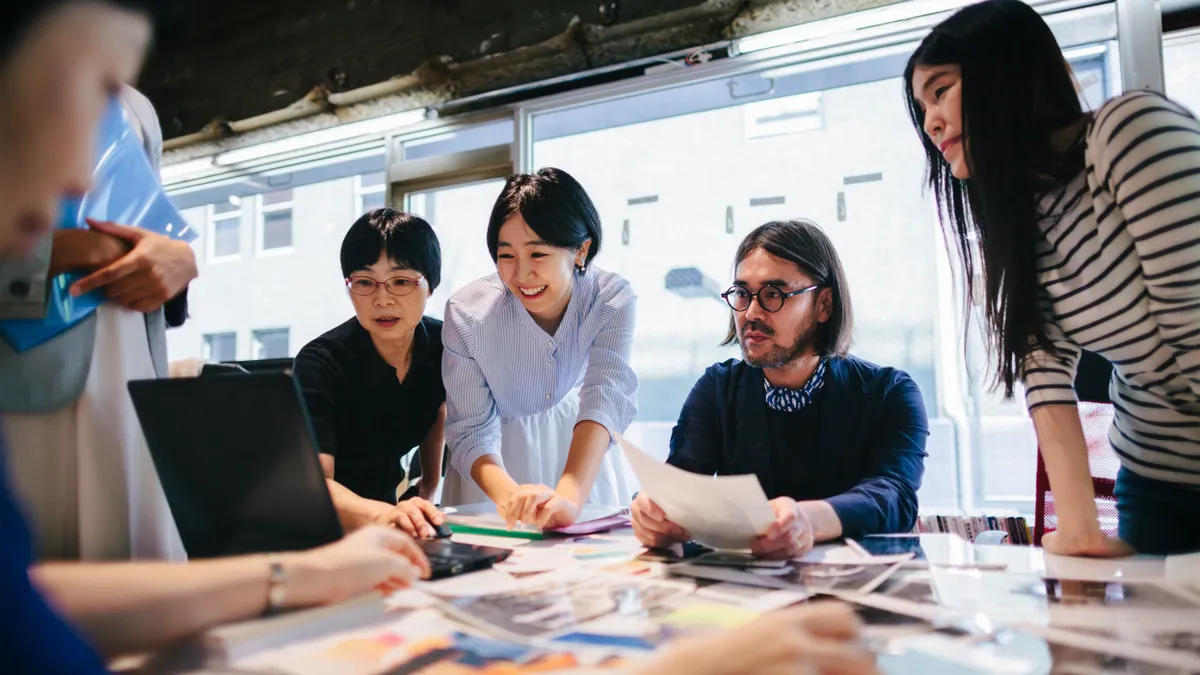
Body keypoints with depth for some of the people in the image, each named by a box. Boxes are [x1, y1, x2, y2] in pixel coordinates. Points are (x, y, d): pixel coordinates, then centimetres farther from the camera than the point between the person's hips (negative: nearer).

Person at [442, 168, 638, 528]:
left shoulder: (612, 299, -22)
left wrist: (569, 497, -49)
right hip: (497, 460, 0)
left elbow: (605, 396, -33)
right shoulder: (467, 312, -22)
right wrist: (510, 496, -40)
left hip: (580, 445, 0)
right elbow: (471, 431, -20)